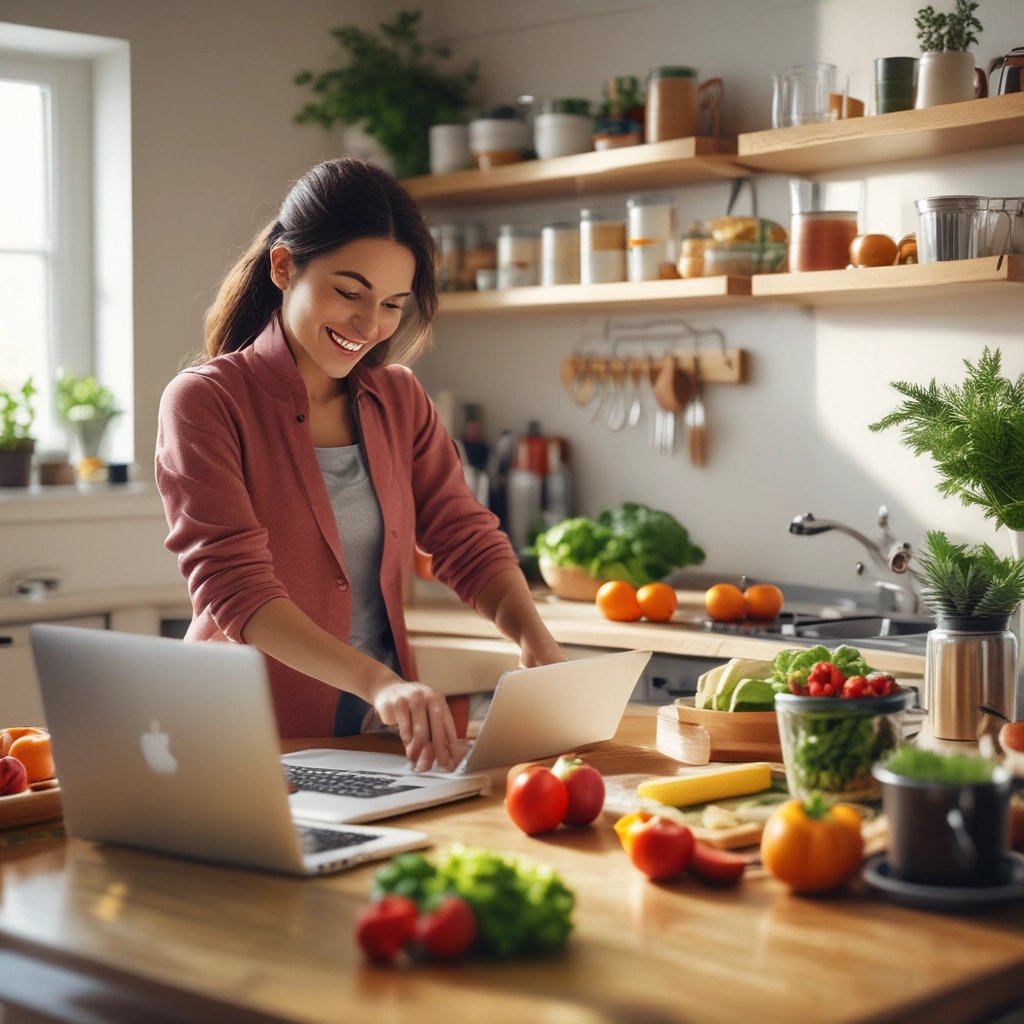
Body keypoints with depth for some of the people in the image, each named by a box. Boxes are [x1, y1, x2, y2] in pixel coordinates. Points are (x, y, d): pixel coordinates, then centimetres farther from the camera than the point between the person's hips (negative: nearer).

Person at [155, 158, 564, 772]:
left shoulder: (400, 400, 11)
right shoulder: (206, 401, -7)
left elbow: (467, 541, 7)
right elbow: (236, 587, -18)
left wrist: (536, 640, -15)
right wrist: (378, 681, -33)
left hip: (381, 742, 4)